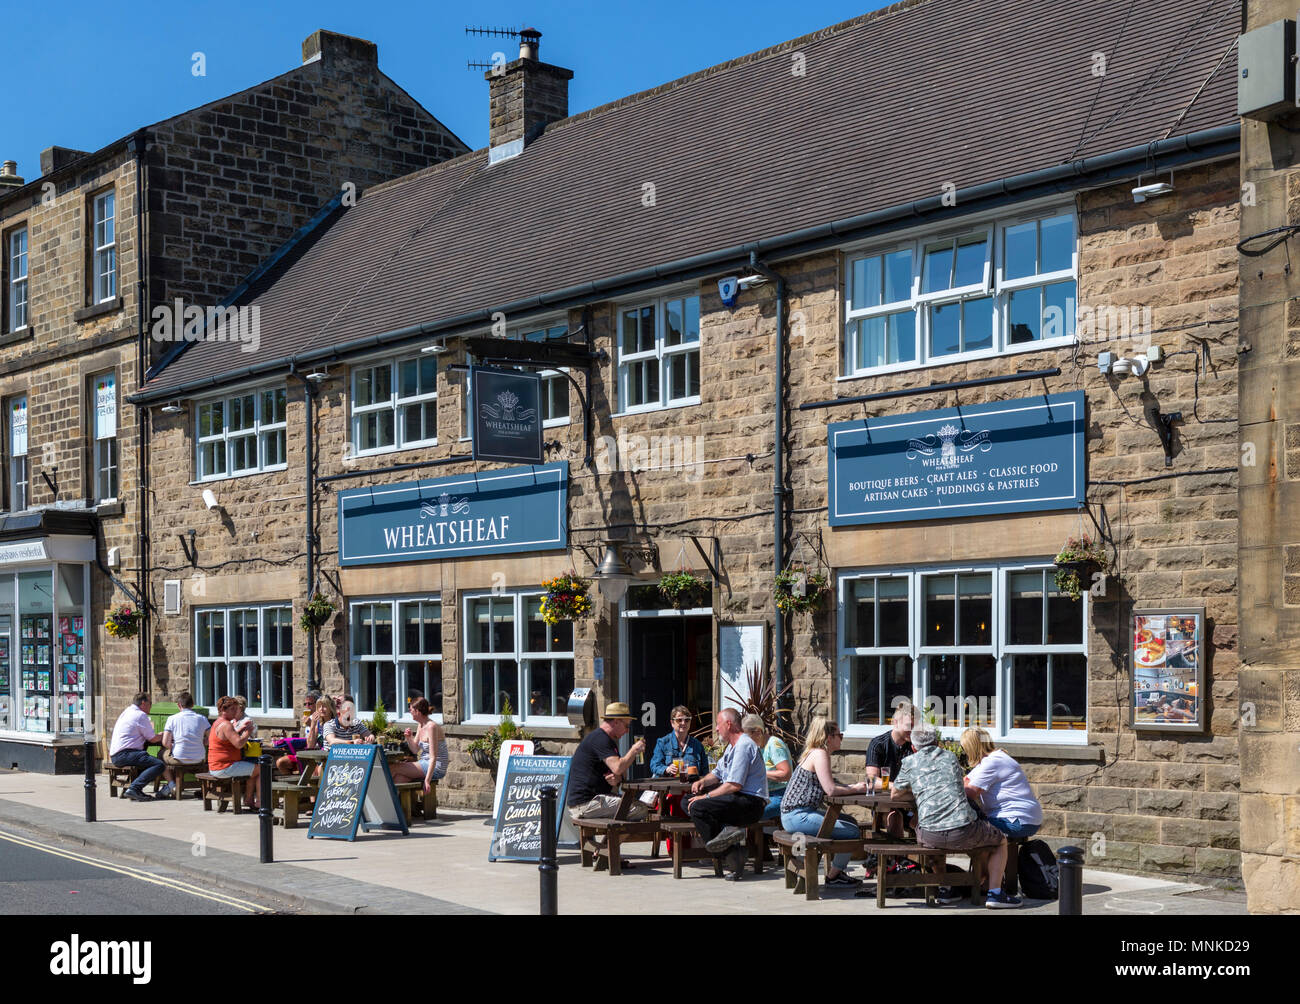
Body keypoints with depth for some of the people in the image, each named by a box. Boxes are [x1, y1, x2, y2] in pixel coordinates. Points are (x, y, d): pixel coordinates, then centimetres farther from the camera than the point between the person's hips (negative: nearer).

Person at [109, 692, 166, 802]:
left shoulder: (125, 713, 24)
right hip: (124, 754, -10)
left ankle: (135, 790, 11)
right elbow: (153, 739, -3)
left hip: (115, 755, 10)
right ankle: (134, 788, -29)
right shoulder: (141, 715, -5)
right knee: (159, 765, -19)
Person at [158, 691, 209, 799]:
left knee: (163, 754, 28)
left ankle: (171, 784, 16)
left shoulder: (172, 719, -3)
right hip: (199, 760, 2)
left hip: (179, 759, -2)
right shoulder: (202, 718, 3)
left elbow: (165, 743, -6)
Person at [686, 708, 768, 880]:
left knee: (697, 808, -25)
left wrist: (705, 797, -15)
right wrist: (702, 782, 7)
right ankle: (728, 830, -12)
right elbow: (717, 773, 29)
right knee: (687, 802, 5)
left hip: (751, 803, -11)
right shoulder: (732, 746, 20)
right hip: (738, 800, 11)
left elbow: (734, 785, -21)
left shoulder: (744, 746, -14)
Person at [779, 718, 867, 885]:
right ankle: (833, 876, 4)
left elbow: (827, 786, 19)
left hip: (796, 814, 11)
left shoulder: (814, 753, 18)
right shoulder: (820, 754, -14)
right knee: (853, 832, -12)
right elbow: (831, 790, -22)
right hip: (798, 816, -11)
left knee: (850, 821, 22)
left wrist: (854, 786, 10)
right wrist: (855, 789, -6)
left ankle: (837, 869, 26)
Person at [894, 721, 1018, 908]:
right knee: (1000, 841, 26)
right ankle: (994, 893, 11)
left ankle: (943, 889, 30)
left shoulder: (910, 762, 13)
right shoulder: (950, 757, 18)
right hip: (963, 832, -1)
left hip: (930, 836, 1)